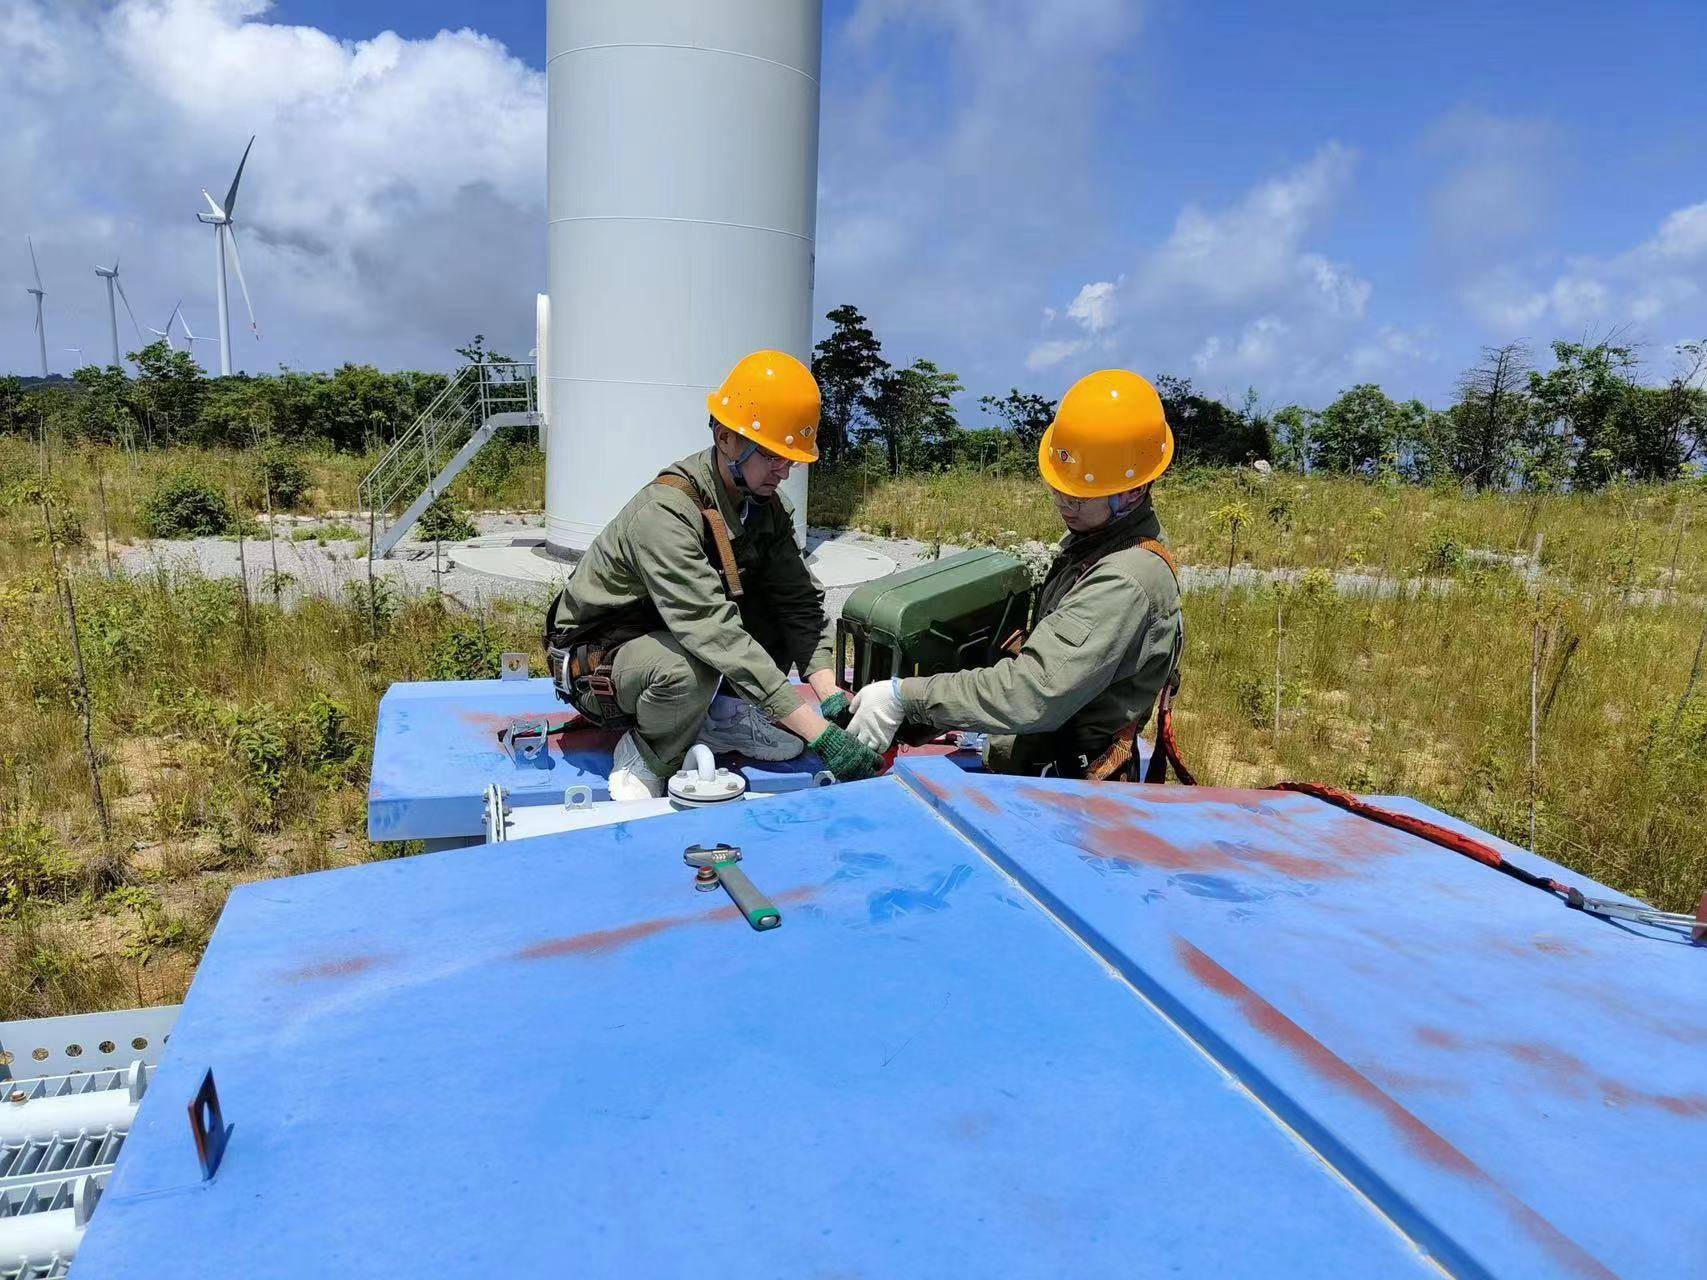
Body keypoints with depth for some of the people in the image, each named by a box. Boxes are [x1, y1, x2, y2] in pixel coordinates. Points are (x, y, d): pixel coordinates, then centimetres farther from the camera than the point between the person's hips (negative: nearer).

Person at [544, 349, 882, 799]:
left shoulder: (765, 505, -6)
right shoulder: (665, 512, -31)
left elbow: (798, 601, -8)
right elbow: (717, 635, -39)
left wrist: (830, 695, -25)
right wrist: (820, 734, -42)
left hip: (673, 636, 7)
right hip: (597, 667, -7)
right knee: (688, 668, -40)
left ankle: (722, 717, 1)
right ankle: (646, 754, -9)